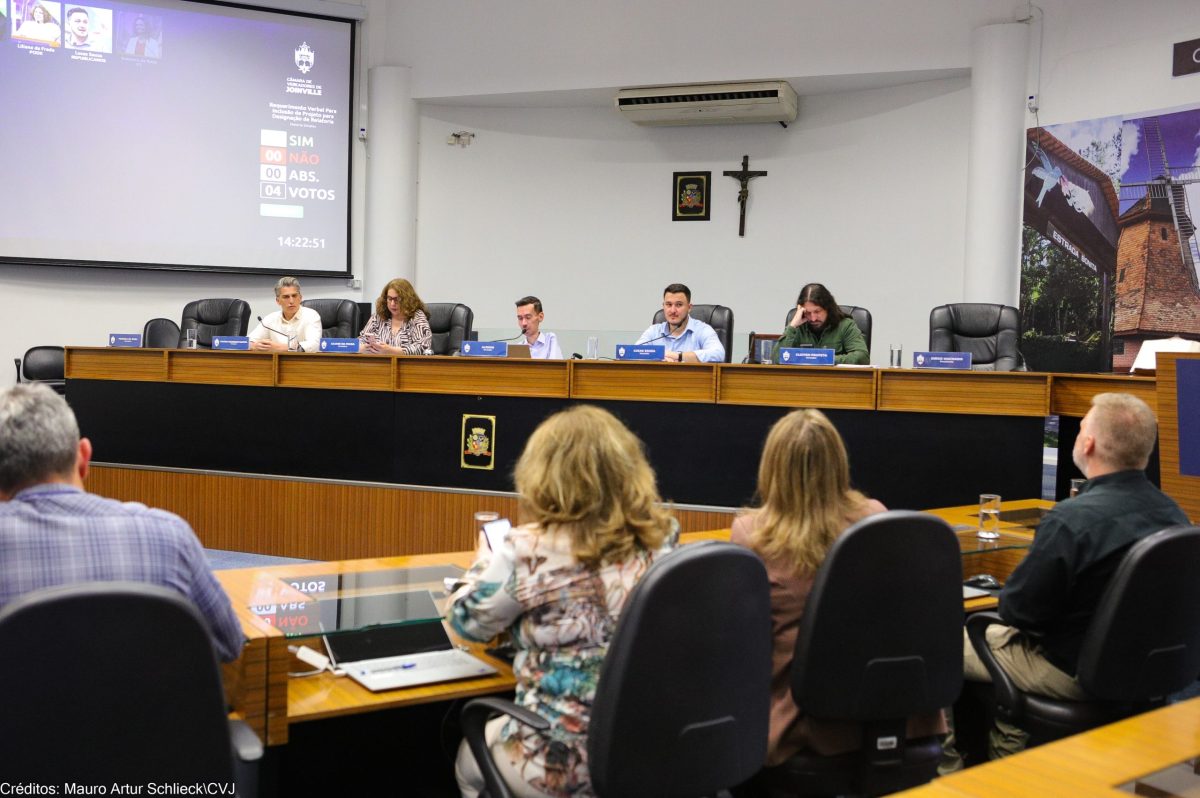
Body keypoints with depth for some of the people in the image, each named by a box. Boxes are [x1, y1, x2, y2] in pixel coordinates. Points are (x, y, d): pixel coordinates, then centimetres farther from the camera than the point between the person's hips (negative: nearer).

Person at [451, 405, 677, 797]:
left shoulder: (530, 551, -18)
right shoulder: (664, 537, -2)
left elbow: (467, 618, -1)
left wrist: (487, 560, 19)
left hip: (565, 762, -5)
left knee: (470, 759, 29)